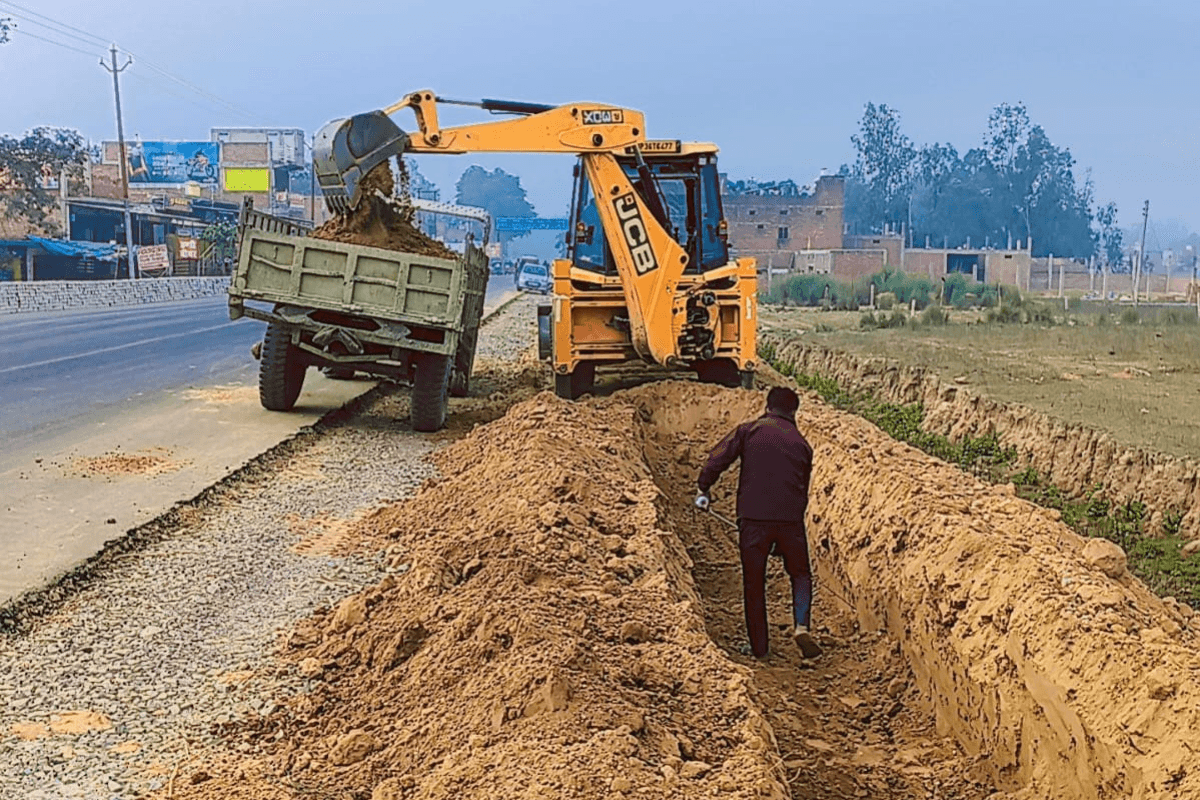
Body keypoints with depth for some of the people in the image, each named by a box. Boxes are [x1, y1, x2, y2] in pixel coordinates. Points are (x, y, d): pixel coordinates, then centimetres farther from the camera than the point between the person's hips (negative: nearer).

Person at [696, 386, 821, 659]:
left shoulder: (749, 430, 5)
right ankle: (801, 625, -1)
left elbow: (719, 457, -7)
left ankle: (759, 647, 16)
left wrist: (703, 489, 1)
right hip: (791, 519, 2)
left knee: (754, 583, 11)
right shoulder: (802, 444, 15)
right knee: (800, 575, 21)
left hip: (753, 517, -1)